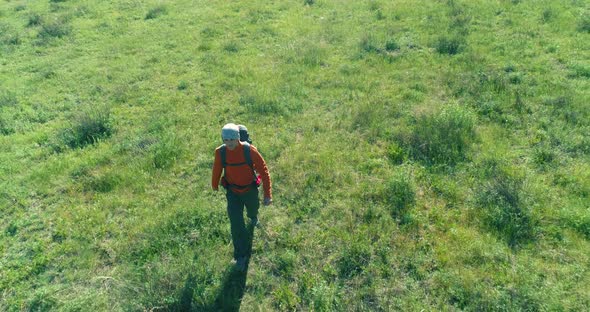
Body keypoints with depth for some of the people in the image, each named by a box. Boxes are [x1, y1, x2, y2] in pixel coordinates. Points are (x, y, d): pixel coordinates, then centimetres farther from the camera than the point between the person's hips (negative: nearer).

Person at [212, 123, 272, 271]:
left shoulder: (249, 150, -29)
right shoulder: (220, 152, -22)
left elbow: (264, 170, -22)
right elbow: (217, 169, -1)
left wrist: (268, 194, -25)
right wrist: (214, 185, 17)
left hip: (250, 189, 0)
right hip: (233, 192, 0)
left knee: (253, 208, 29)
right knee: (236, 224, -7)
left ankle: (253, 217, 69)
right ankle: (241, 255, 10)